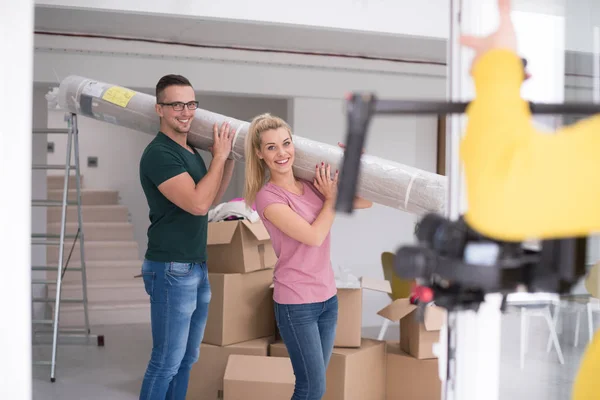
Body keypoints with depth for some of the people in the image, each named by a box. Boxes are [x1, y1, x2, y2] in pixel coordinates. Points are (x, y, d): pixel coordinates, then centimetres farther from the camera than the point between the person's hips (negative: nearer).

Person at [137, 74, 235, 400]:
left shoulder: (191, 151, 12)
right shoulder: (159, 154, -16)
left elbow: (212, 198, 22)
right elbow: (198, 203, -24)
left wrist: (230, 158, 11)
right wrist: (219, 156, -15)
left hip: (197, 267, 9)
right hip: (171, 271, -9)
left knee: (187, 358, 15)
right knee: (167, 361, -3)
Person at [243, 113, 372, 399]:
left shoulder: (314, 184, 5)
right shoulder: (268, 197, -14)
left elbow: (366, 201, 10)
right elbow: (314, 236, -20)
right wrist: (332, 198, -8)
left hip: (328, 297, 6)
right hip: (296, 304, -6)